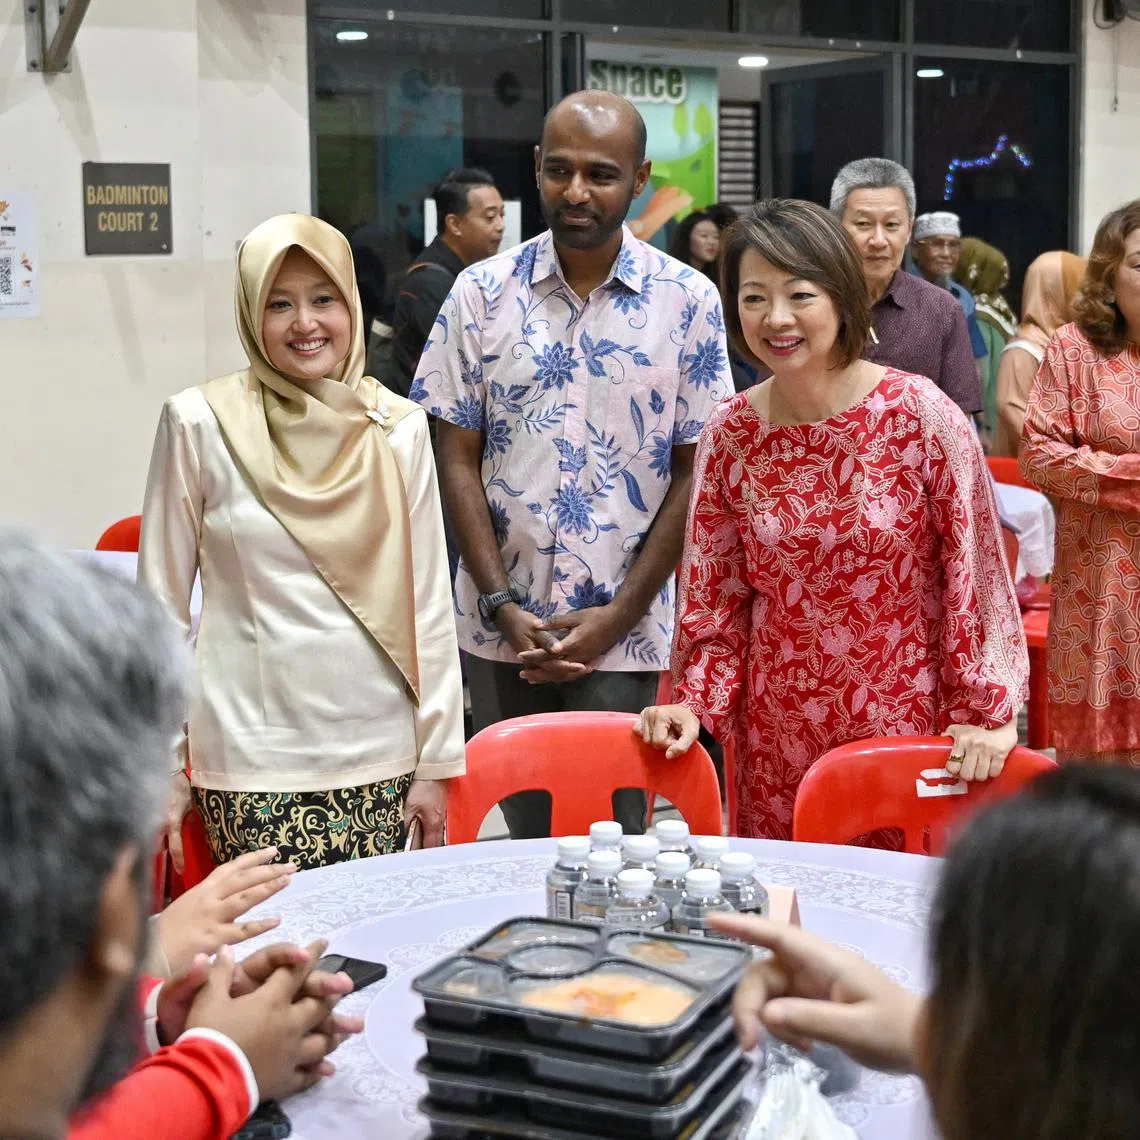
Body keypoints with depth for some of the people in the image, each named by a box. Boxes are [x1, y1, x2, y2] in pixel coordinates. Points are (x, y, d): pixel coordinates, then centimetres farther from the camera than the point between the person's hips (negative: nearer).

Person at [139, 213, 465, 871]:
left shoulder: (398, 427, 3)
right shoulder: (200, 423, -3)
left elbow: (428, 600, 7)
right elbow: (161, 602, 3)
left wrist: (437, 760, 5)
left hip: (380, 755, 2)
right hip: (253, 760, -2)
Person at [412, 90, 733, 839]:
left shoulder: (688, 301, -2)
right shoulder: (482, 293, 1)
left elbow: (695, 472, -1)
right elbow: (459, 457, 3)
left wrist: (616, 617, -7)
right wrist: (504, 605, -7)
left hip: (626, 636, -1)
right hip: (504, 631, 2)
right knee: (521, 836, 12)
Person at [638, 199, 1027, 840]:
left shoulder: (920, 413, -11)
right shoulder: (729, 434, -3)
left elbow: (975, 565, -7)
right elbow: (717, 590, 6)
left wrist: (989, 710, -9)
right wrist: (696, 700, -3)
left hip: (907, 720, -2)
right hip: (777, 732, 2)